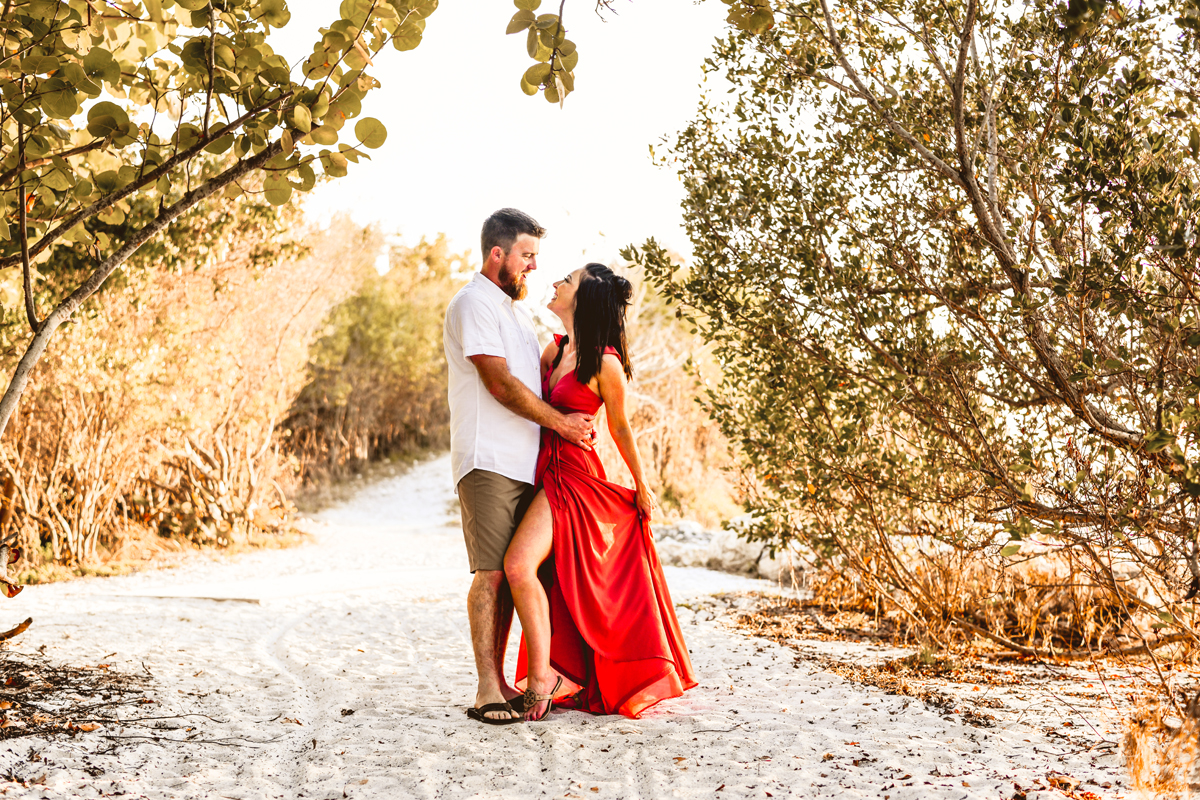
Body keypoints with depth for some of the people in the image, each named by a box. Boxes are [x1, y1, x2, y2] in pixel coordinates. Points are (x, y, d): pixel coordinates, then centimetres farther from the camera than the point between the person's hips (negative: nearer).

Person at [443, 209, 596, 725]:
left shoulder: (515, 308, 23)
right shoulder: (473, 304, -6)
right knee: (491, 573, -10)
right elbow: (500, 382, -14)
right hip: (488, 460, -8)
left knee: (512, 572, 7)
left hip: (524, 463, 9)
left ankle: (500, 681, 13)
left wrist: (575, 420, 13)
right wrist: (558, 421, -8)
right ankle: (487, 690, -7)